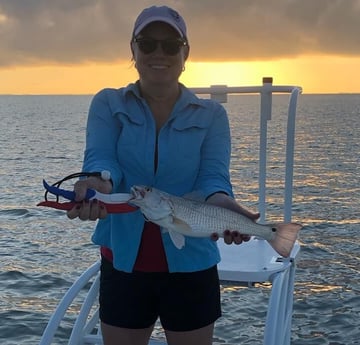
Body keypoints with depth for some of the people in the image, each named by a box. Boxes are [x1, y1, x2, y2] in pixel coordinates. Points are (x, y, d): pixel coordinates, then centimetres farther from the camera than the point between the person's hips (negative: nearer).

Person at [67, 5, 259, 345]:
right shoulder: (108, 104, 0)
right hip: (122, 264, 0)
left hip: (190, 268, 0)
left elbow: (213, 175, -12)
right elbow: (100, 159, -16)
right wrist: (98, 183, -40)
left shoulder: (211, 115, 1)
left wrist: (219, 200, -37)